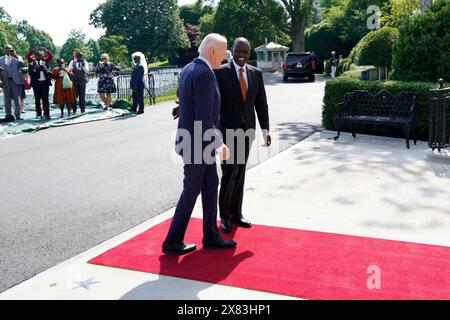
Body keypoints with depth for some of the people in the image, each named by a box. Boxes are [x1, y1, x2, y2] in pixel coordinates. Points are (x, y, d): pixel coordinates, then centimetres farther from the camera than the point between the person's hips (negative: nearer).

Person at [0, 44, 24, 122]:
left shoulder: (16, 60, 5)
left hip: (15, 81, -1)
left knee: (16, 99, 1)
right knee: (7, 99, 5)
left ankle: (17, 115, 6)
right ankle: (8, 115, 10)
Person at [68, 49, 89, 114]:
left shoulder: (84, 62, 8)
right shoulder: (72, 62, 10)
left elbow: (87, 71, 0)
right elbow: (68, 70, 0)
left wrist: (82, 65, -11)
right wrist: (73, 65, -13)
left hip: (82, 80, 0)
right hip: (74, 81, 0)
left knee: (82, 95, 0)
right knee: (74, 95, -2)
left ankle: (82, 109, 6)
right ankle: (74, 109, 2)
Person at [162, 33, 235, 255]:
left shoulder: (188, 69, 9)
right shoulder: (204, 74, -22)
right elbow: (204, 118, -25)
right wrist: (220, 143, -16)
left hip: (199, 142, 10)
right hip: (197, 144, -10)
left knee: (211, 185, 16)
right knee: (191, 191, 2)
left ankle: (211, 236, 27)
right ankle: (172, 242, 15)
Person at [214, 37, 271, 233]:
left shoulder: (256, 74, 7)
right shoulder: (221, 72, -7)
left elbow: (261, 104, 8)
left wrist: (265, 130, 3)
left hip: (247, 130, 4)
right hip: (227, 129, -4)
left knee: (240, 173, 10)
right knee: (230, 171, -7)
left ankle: (236, 213, 21)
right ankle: (224, 215, 9)